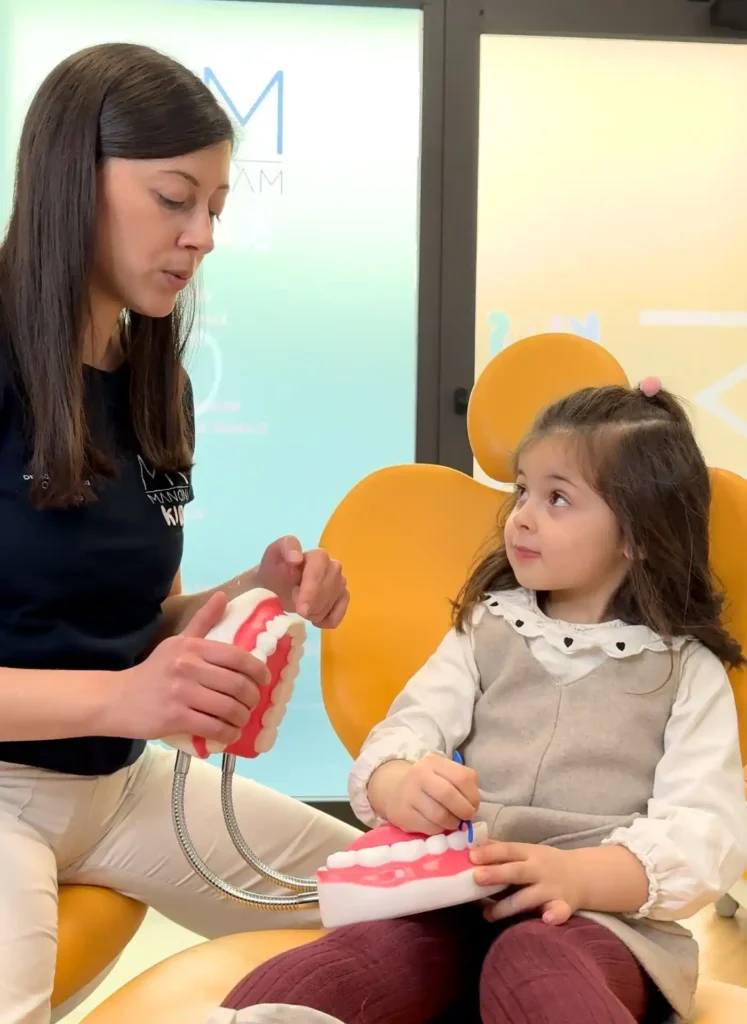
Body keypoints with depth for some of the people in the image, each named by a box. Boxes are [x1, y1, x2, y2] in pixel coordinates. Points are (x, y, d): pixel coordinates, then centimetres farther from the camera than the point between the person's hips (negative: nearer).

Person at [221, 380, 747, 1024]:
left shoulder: (688, 669, 8)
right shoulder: (488, 627, 19)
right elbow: (410, 728, 5)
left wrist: (577, 873, -24)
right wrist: (403, 788, -22)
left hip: (604, 916, -2)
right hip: (452, 900, 2)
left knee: (531, 966, -38)